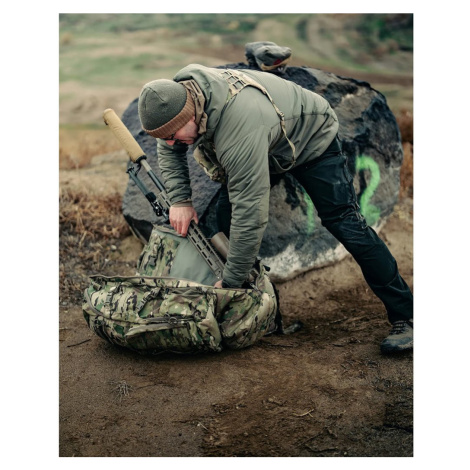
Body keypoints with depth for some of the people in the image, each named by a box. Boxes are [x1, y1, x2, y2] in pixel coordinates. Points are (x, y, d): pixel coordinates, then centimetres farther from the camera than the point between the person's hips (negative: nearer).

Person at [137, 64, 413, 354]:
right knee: (225, 214, -5)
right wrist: (179, 199, -16)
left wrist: (230, 284, -35)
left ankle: (405, 317, -5)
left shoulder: (241, 132, -47)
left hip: (312, 138, -8)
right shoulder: (177, 95, -23)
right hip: (270, 144, 8)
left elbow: (251, 214, -44)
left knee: (344, 223, -14)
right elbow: (168, 150, -1)